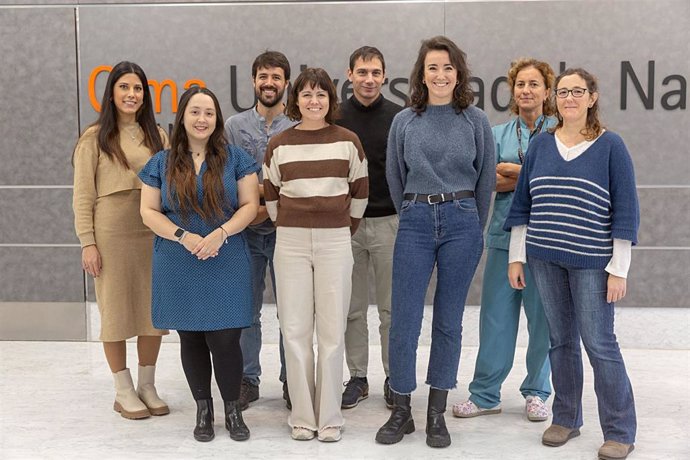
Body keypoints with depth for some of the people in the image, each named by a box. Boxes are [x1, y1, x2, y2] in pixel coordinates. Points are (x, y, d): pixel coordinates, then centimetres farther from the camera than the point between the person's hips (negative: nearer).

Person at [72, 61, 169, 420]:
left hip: (153, 232, 4)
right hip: (112, 232, -3)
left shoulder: (156, 136, 11)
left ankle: (147, 386, 21)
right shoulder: (95, 138, 0)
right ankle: (123, 391, 16)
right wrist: (87, 242, -8)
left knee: (154, 307, 7)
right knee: (116, 308, 3)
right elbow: (83, 195, -2)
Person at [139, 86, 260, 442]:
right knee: (191, 339, 9)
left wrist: (221, 233, -15)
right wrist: (184, 237, -12)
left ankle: (233, 410, 16)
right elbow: (149, 212, 4)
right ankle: (203, 409, 25)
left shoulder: (235, 158, 3)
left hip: (226, 265, -1)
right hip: (178, 267, 2)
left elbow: (250, 205, 0)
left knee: (225, 339, -4)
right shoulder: (162, 163, 6)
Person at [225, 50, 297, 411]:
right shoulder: (235, 126, 7)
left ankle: (291, 380, 18)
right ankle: (248, 379, 19)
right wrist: (271, 191, -9)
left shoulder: (299, 128, 2)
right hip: (246, 231, 1)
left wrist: (269, 207, -14)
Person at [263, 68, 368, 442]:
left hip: (334, 241, -1)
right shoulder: (279, 144, 5)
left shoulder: (348, 141, 3)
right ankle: (302, 416, 14)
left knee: (332, 331, 1)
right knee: (295, 331, 2)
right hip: (291, 243, 1)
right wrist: (287, 227, 10)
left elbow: (360, 191, 10)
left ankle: (329, 417, 12)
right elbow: (270, 194, 12)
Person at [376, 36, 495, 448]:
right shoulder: (404, 121, 6)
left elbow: (486, 178, 8)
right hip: (415, 223, 1)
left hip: (461, 221, 0)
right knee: (404, 319, -2)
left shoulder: (476, 120, 3)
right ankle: (401, 411, 13)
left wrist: (471, 225, 12)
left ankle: (437, 414, 17)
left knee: (449, 320, 6)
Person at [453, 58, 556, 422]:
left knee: (543, 317, 4)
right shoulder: (498, 134, 13)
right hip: (505, 233, 2)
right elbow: (491, 181, -1)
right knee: (496, 315, 4)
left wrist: (512, 170, -9)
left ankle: (537, 392, 20)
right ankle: (485, 394, 14)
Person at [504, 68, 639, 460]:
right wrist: (516, 257, 7)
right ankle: (566, 419, 26)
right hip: (545, 260, 4)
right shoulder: (541, 144, 8)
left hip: (592, 262, -3)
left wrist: (618, 269, -9)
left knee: (600, 343, -1)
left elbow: (625, 209, -5)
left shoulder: (610, 146, -3)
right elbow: (523, 203, 11)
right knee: (561, 340, 12)